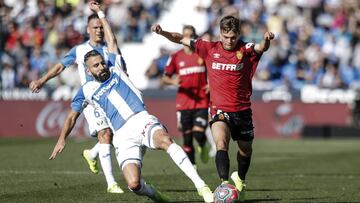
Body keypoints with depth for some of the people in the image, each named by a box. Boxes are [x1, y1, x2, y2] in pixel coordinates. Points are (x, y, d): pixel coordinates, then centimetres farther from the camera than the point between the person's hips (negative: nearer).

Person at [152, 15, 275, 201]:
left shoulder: (245, 50, -6)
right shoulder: (210, 48, -1)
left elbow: (261, 48, -28)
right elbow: (182, 39, 3)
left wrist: (266, 40, -51)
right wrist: (162, 32, -13)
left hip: (242, 109, 1)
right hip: (219, 108, -1)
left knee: (246, 150, 18)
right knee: (221, 143, -28)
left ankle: (240, 179, 47)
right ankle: (224, 184, -34)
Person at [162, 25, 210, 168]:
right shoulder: (176, 57, 4)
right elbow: (165, 78, 8)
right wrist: (173, 81, -14)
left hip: (202, 101, -1)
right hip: (183, 102, 1)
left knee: (198, 133, -17)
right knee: (187, 136, 2)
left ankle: (203, 146, 18)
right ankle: (191, 166, 14)